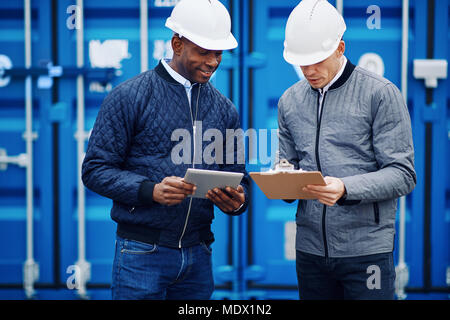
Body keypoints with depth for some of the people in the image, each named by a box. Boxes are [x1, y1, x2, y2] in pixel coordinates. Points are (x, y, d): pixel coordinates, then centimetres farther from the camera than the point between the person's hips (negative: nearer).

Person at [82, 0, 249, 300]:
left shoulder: (225, 109, 11)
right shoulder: (130, 97, -4)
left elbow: (238, 177, 14)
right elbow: (96, 169, -7)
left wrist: (237, 200, -11)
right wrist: (151, 191, -22)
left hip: (198, 253, 5)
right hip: (142, 252, -4)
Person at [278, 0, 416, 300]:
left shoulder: (381, 94, -5)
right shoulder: (290, 101, 11)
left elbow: (403, 174, -9)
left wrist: (346, 188, -23)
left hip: (366, 249, -4)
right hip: (310, 249, 5)